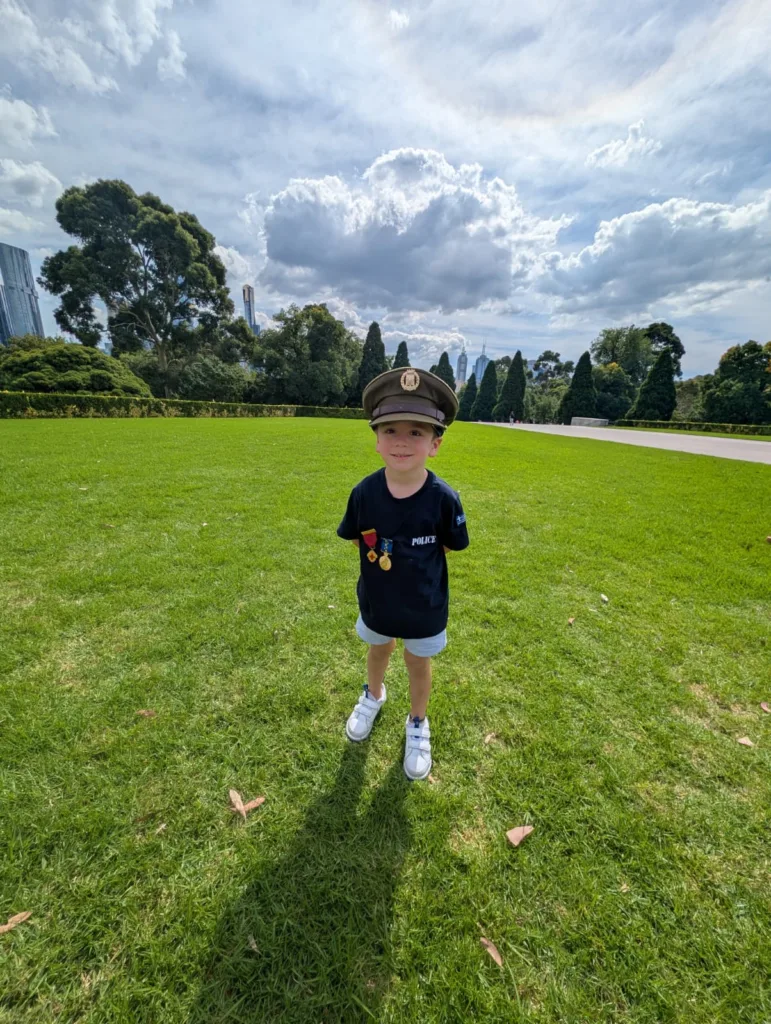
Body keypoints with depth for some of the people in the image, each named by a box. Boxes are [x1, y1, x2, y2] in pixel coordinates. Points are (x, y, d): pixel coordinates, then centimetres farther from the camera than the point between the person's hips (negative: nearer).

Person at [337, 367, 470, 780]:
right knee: (378, 651, 30)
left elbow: (450, 547, -10)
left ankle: (418, 724, 53)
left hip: (424, 607, -2)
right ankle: (373, 695, 64)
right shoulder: (364, 492, -21)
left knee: (418, 665, 23)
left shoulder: (443, 498, -26)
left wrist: (416, 565, -6)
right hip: (375, 600, 3)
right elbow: (356, 538, -3)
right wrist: (382, 561, -8)